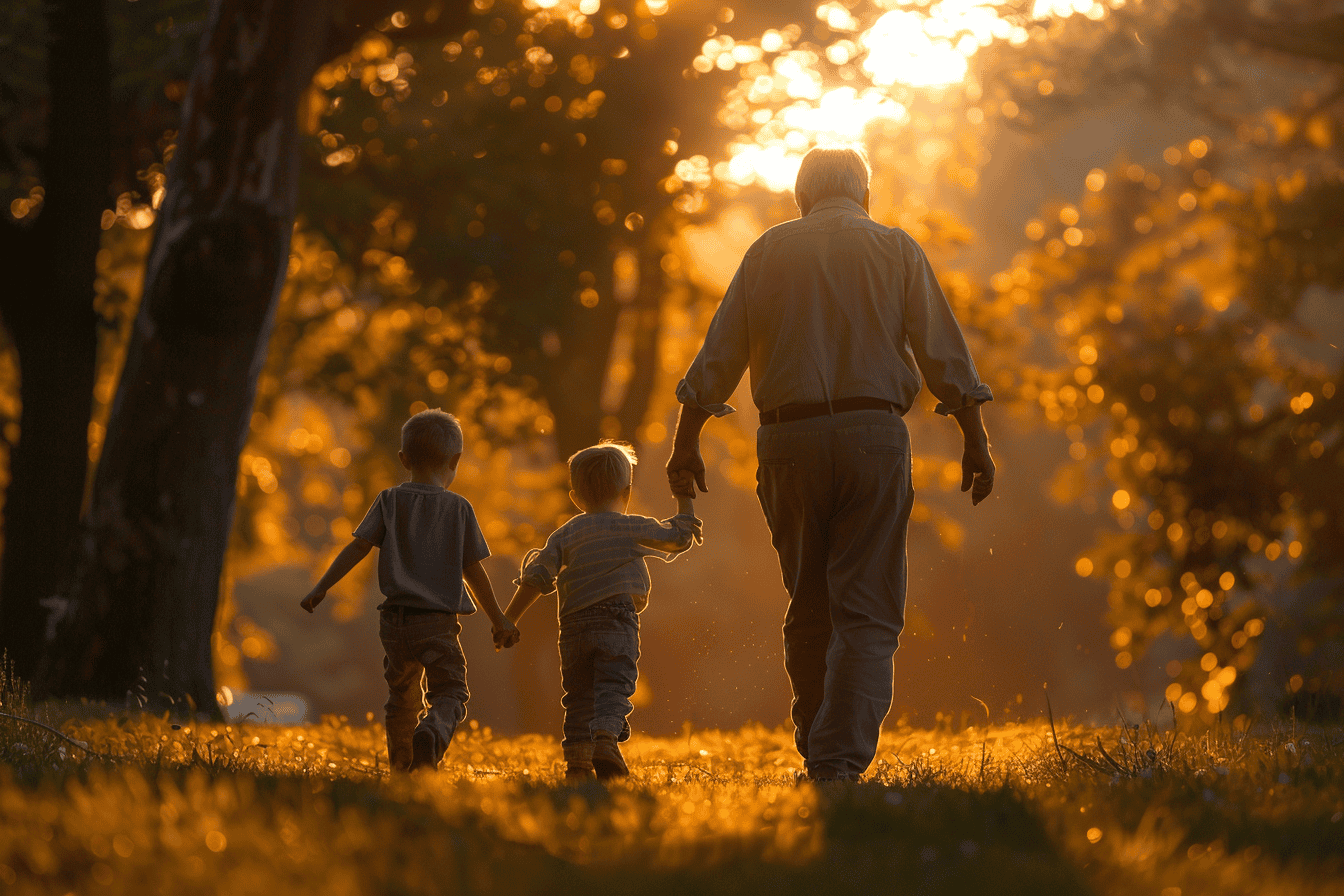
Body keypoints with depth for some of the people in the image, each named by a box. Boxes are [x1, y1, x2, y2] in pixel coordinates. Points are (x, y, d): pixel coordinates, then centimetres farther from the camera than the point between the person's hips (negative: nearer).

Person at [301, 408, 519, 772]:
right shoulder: (459, 509, 2)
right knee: (449, 693, 0)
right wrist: (498, 620, 14)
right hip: (438, 622, -3)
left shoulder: (390, 501, 5)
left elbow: (357, 547, -3)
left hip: (395, 620, 3)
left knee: (403, 696, 18)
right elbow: (474, 571, 4)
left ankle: (401, 769, 22)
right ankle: (431, 734, -31)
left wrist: (322, 586, 1)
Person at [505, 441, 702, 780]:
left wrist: (508, 621, 13)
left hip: (574, 625, 4)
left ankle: (577, 764, 6)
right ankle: (606, 739, -36)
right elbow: (679, 537, 13)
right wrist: (684, 498, 29)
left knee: (580, 695, 10)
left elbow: (536, 578, 8)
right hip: (616, 619, -4)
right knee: (613, 687, -12)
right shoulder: (631, 528, 5)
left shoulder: (564, 535, 14)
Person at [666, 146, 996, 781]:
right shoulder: (895, 249, 8)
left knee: (808, 609, 14)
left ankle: (818, 756, 18)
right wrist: (975, 441, 6)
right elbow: (943, 353, 3)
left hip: (788, 441, 2)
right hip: (872, 434, -2)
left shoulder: (769, 250, 10)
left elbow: (720, 352, 6)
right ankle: (840, 759, -17)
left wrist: (686, 441, 10)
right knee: (867, 612, -3)